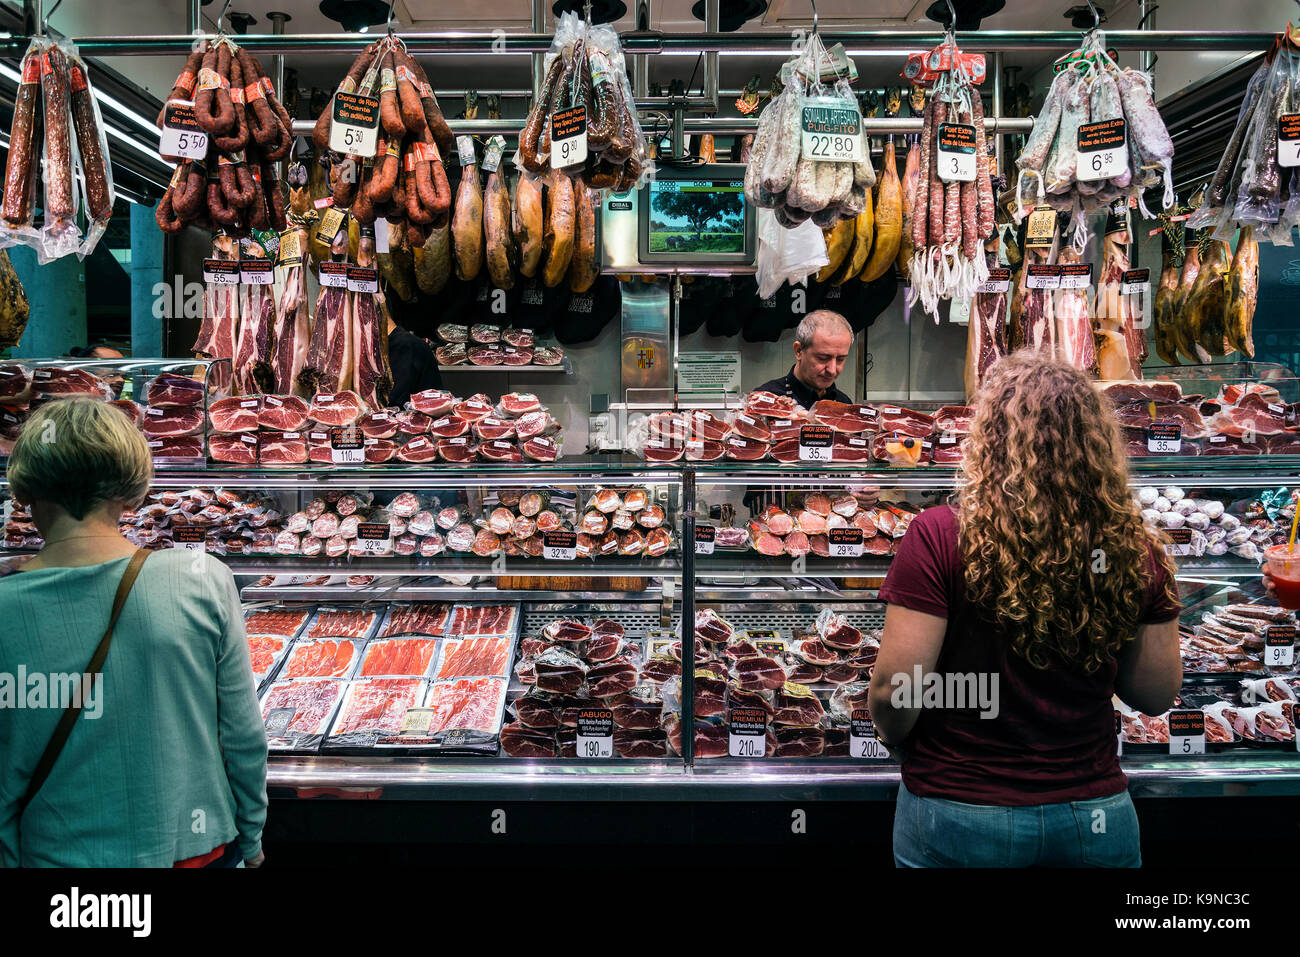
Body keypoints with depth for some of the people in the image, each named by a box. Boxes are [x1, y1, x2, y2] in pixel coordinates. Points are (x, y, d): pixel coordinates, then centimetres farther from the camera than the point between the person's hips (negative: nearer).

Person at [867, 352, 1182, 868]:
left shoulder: (940, 536, -18)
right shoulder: (1136, 550, -8)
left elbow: (892, 691, -17)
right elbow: (1157, 695, 3)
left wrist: (895, 739, 5)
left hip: (960, 815, -2)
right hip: (1096, 816, 3)